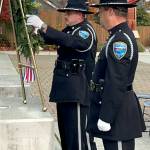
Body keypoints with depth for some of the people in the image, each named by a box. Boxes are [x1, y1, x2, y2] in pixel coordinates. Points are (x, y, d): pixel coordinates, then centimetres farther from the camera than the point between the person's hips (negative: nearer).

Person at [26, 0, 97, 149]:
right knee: (65, 127, 14)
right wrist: (39, 28, -3)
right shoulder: (69, 29, 16)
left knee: (79, 130, -10)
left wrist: (43, 26, -33)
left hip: (78, 89, -9)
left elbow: (69, 41, -29)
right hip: (64, 87, 9)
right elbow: (51, 39, 15)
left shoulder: (87, 30, -12)